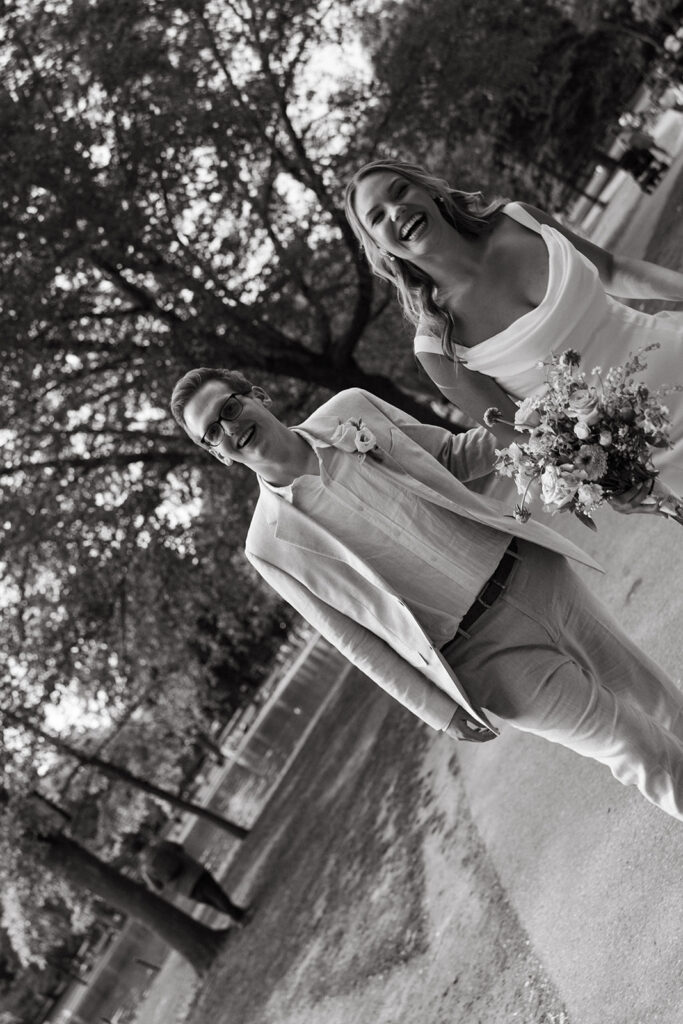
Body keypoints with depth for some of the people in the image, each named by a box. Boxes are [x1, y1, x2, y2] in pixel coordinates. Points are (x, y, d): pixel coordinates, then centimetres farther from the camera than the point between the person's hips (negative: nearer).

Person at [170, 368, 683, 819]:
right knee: (638, 750, 4)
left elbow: (449, 453, 11)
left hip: (530, 569, 4)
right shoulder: (271, 543, -11)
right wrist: (439, 711, -5)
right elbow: (354, 637, -5)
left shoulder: (350, 408, -1)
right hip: (485, 651, -4)